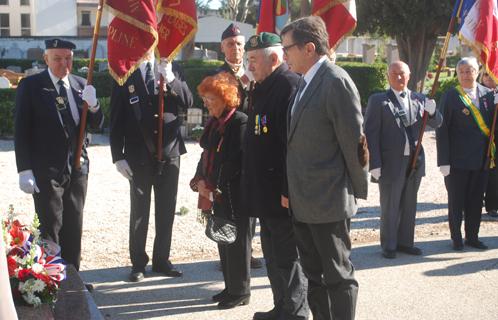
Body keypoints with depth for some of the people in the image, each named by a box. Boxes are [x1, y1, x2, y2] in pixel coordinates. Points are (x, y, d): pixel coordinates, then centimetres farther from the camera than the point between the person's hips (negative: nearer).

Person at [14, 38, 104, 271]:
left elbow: (96, 126, 8)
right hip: (46, 170, -5)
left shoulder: (80, 85, 8)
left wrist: (93, 105, -13)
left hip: (77, 167, 5)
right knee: (50, 228, -3)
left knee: (74, 228, 11)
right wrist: (25, 170, -13)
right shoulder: (30, 86, -5)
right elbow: (21, 131, -6)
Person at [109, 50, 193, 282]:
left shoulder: (171, 68, 6)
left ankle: (161, 260, 22)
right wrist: (118, 156, -7)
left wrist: (170, 79, -18)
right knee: (139, 210, 4)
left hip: (169, 151, 3)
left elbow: (187, 102, -3)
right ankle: (138, 263, 15)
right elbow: (116, 120, -2)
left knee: (166, 209, 10)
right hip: (139, 154, -2)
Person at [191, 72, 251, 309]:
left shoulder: (239, 122, -15)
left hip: (234, 193, -8)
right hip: (217, 192, 8)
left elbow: (235, 161, -19)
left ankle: (240, 291, 13)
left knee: (236, 240, 1)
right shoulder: (214, 122, 11)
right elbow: (207, 154, 15)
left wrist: (212, 187, -15)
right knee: (223, 239, 14)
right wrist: (201, 180, -1)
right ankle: (230, 287, 26)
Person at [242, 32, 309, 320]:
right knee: (273, 256, 19)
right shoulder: (264, 88, 16)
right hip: (266, 193, 10)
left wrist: (289, 191, -26)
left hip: (283, 197, -10)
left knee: (288, 259, 1)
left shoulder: (290, 86, -16)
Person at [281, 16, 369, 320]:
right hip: (303, 202, 9)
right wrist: (293, 191, 11)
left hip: (329, 201, -9)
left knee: (338, 276, 3)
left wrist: (358, 190, -6)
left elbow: (354, 141, -14)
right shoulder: (306, 83, 13)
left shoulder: (336, 82, -14)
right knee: (314, 274, 17)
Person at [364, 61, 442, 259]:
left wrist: (432, 111, -15)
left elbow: (437, 124, 9)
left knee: (409, 205, 13)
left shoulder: (419, 99, 9)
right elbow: (371, 134, -8)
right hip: (391, 163, -4)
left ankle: (405, 242, 26)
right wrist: (375, 164, -14)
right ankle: (389, 246, 16)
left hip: (415, 161, 5)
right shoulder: (378, 101, -4)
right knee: (390, 206, 5)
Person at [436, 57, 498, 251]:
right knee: (456, 201, 6)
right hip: (457, 160, -4)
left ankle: (472, 237, 24)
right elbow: (442, 130, -8)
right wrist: (443, 160, -13)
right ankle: (456, 239, 18)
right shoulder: (450, 97, -7)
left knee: (476, 200, 11)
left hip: (481, 160, 4)